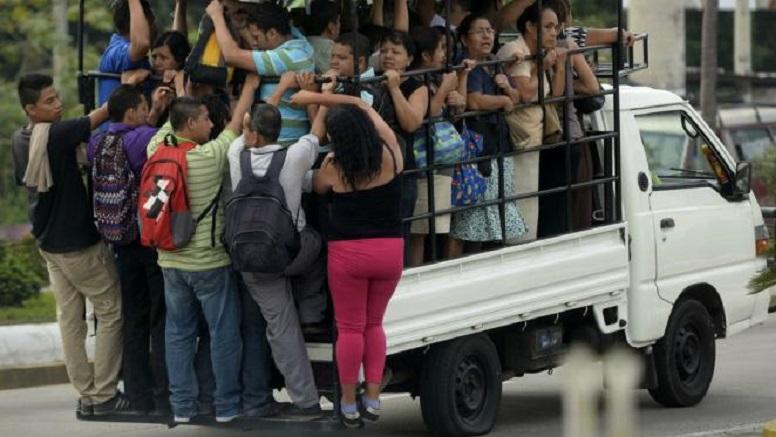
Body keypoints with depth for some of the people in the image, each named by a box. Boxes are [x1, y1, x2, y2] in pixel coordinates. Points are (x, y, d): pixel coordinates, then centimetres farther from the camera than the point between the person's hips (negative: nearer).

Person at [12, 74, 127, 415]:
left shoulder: (20, 141, 4)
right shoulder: (56, 135, -23)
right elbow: (98, 117, -23)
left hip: (49, 242, 8)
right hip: (79, 243, -8)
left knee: (69, 317, 9)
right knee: (111, 313, 2)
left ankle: (86, 394, 11)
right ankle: (104, 395, 1)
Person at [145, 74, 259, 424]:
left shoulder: (157, 152, -3)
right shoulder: (210, 157, -16)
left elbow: (167, 126, 17)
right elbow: (236, 125, -3)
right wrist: (250, 86, 11)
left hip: (171, 261, 5)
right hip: (210, 263, -5)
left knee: (178, 333, 12)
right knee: (223, 333, 5)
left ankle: (182, 405, 14)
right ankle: (226, 405, 9)